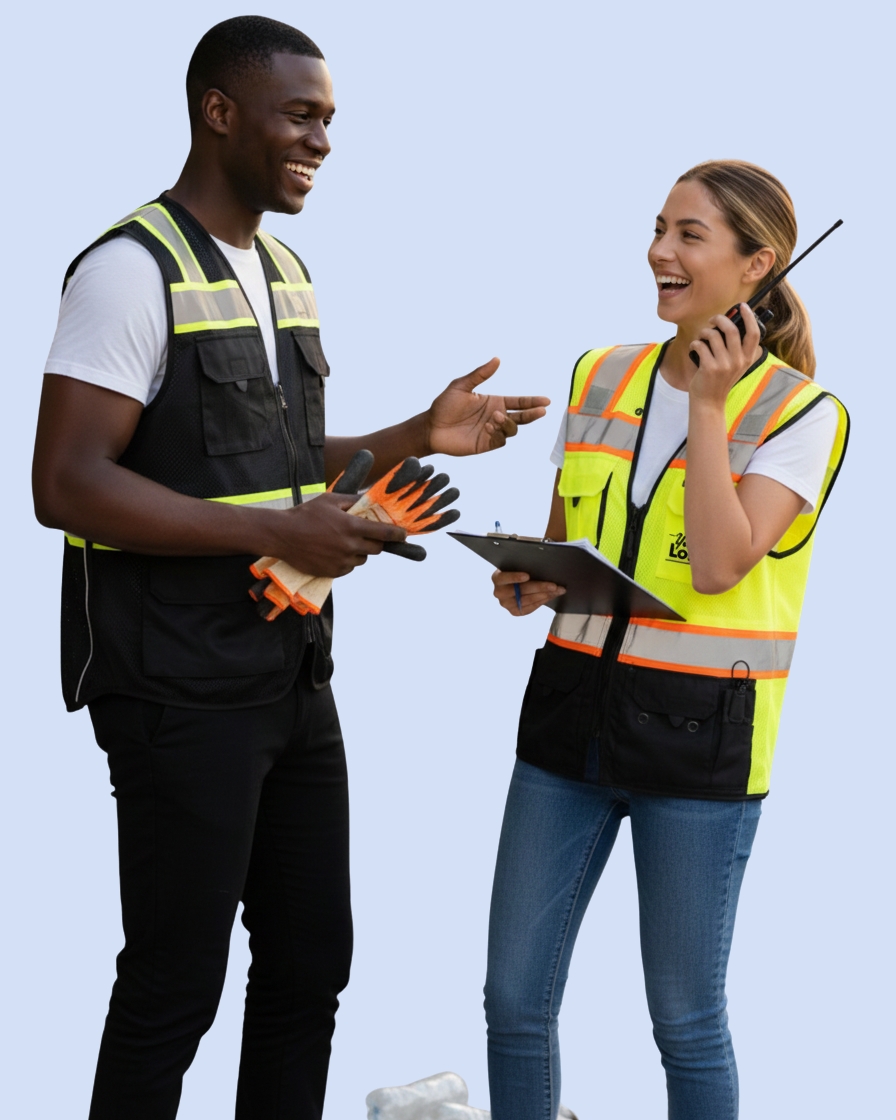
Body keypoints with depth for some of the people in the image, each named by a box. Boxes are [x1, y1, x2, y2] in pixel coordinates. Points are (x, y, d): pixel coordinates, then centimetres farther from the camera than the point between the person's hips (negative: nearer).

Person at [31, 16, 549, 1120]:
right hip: (180, 694, -8)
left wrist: (418, 437, 9)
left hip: (293, 677, 8)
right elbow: (67, 484, -20)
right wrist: (280, 535, -23)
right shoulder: (132, 266, -12)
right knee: (173, 987, 2)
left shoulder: (286, 272, 15)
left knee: (309, 966, 15)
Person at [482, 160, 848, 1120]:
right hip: (571, 704, 5)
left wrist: (708, 406, -16)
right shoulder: (600, 376, 9)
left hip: (697, 730, -4)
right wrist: (524, 584, -5)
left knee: (686, 1020, 6)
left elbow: (719, 567, -19)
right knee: (514, 999, 8)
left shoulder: (801, 411, -6)